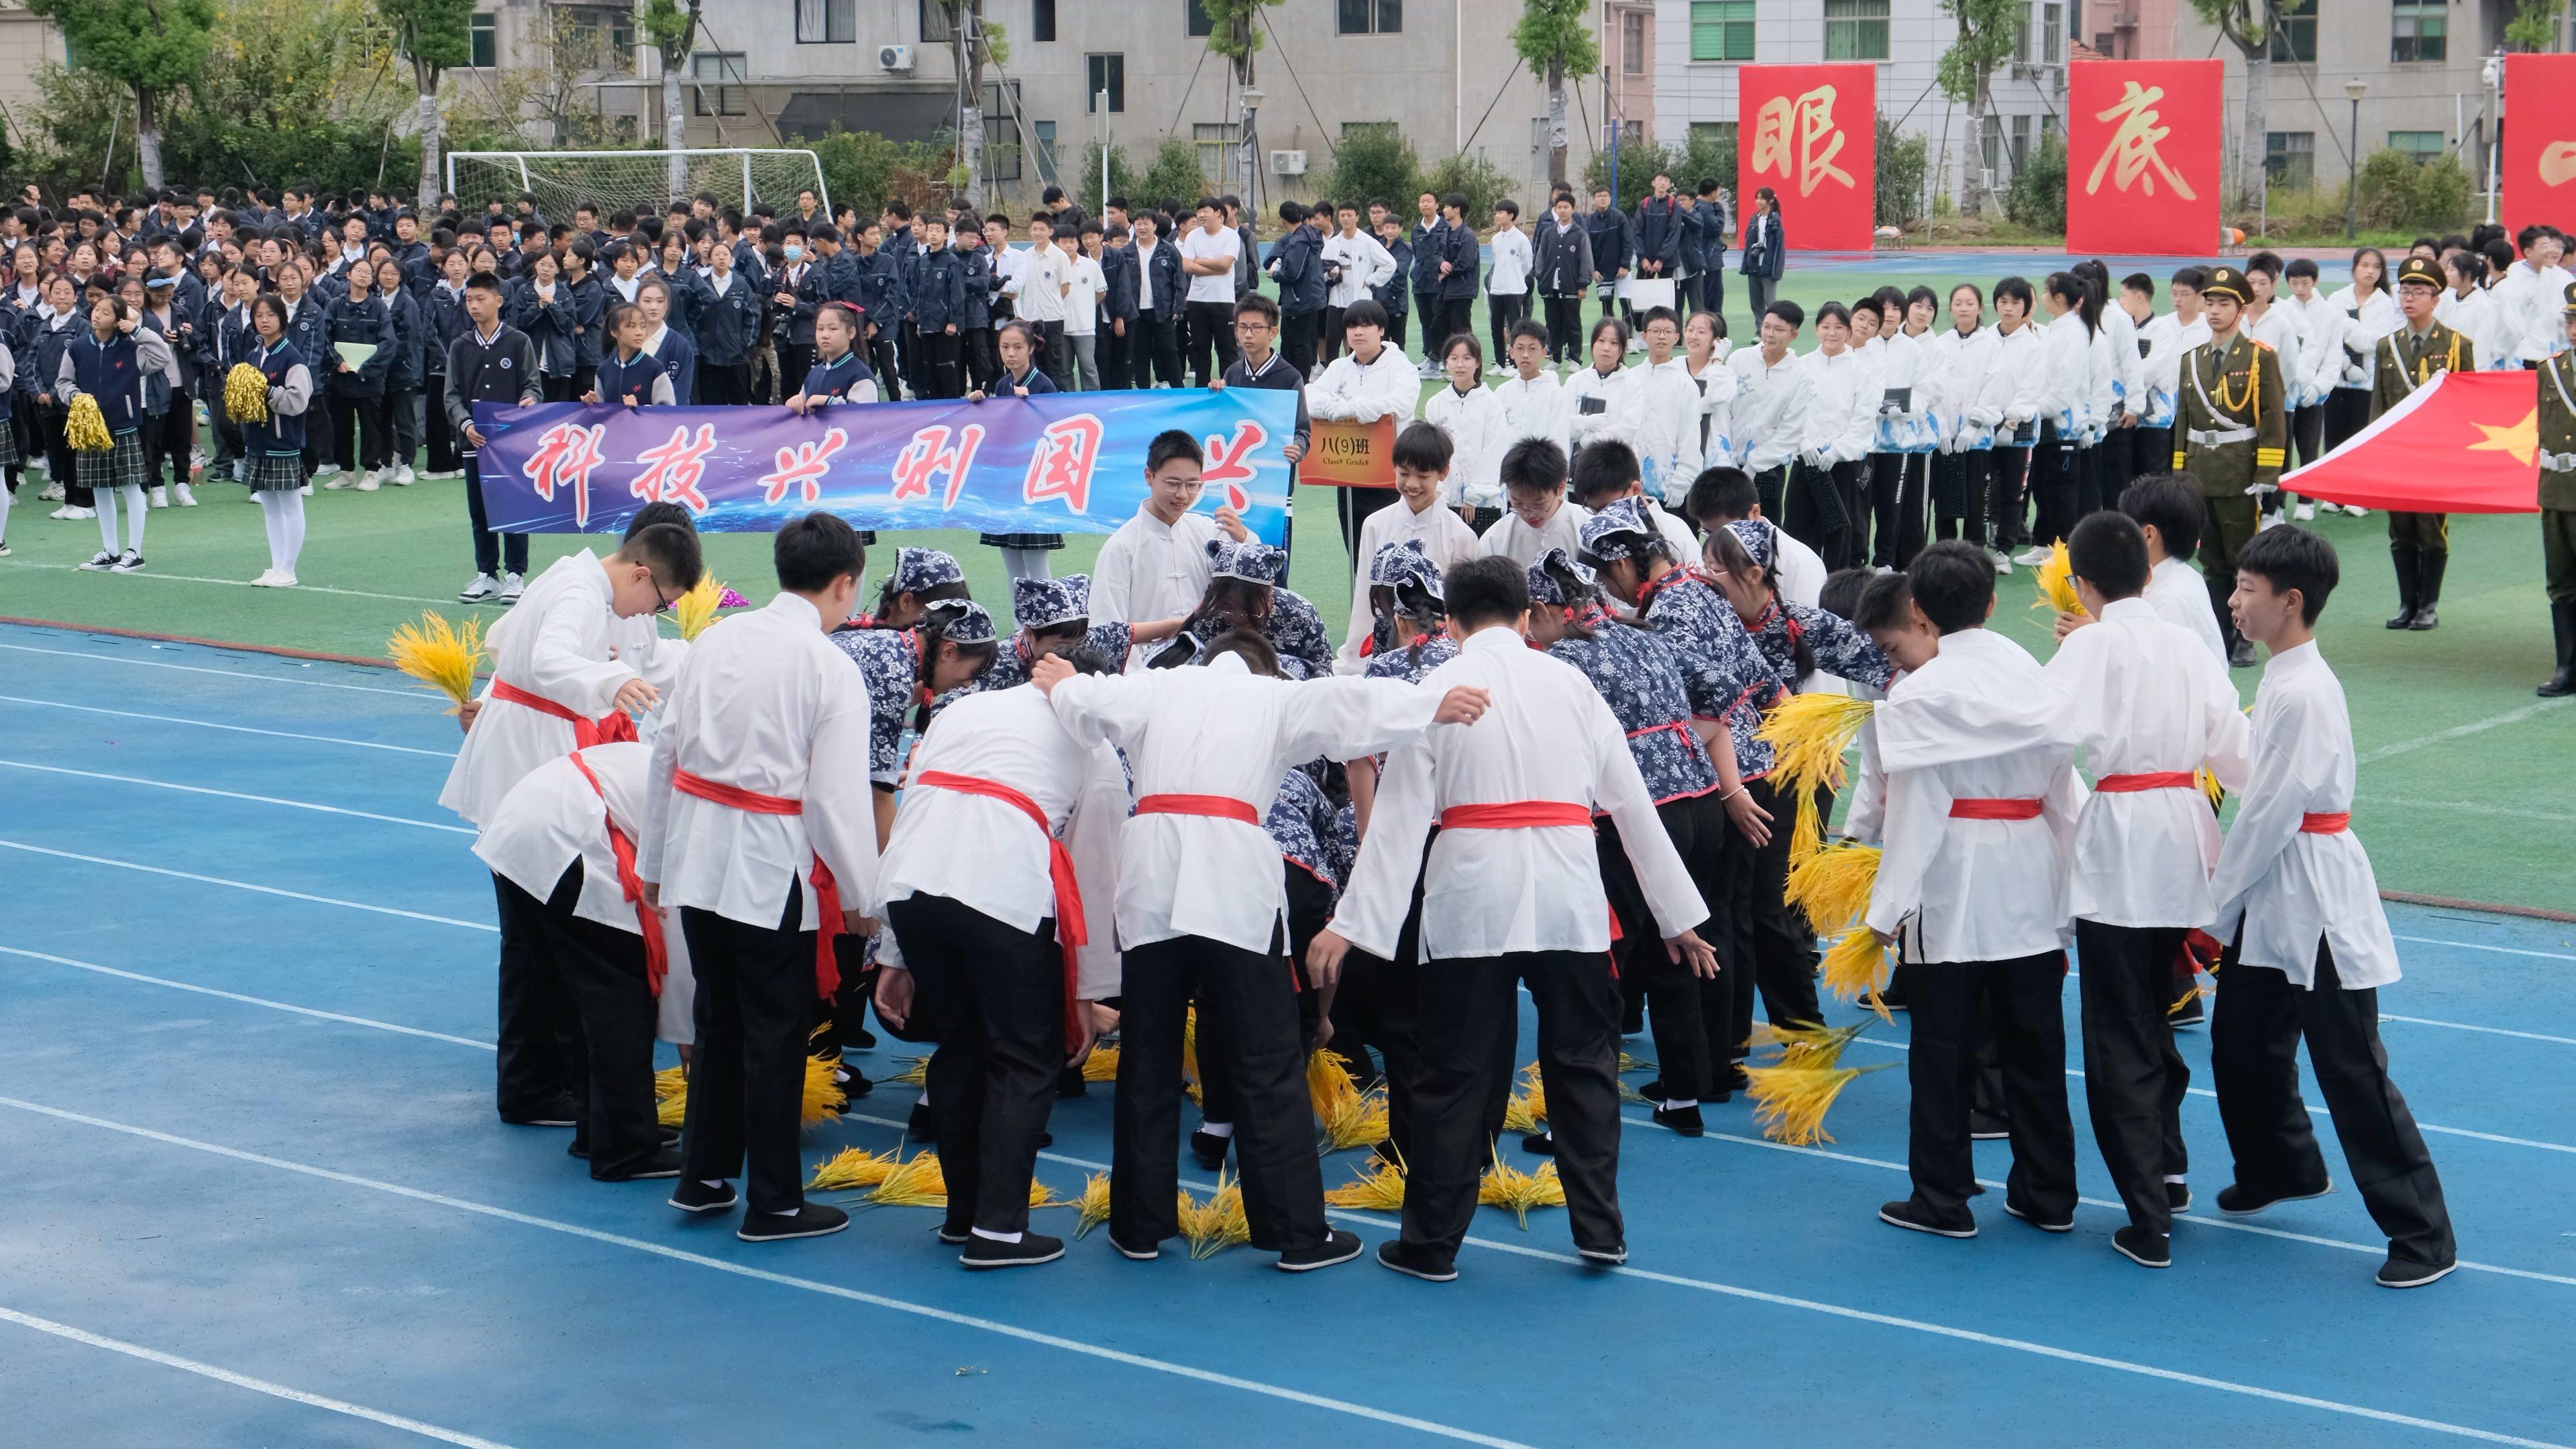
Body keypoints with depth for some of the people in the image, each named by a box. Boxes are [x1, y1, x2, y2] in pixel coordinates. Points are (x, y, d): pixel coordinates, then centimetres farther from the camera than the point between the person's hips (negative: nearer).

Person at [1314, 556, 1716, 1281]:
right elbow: (1632, 800, 11)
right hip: (1567, 893, 2)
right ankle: (1600, 1230, 16)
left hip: (1473, 895, -2)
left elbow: (1399, 816, -4)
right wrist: (1679, 915, 18)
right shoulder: (1569, 682, 8)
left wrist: (1352, 923, -3)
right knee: (1582, 1064, 14)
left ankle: (1431, 1243, 13)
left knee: (1454, 1073, 6)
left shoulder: (1437, 690, 2)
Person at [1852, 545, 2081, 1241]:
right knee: (2034, 1045, 13)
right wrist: (2065, 894, 16)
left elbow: (1914, 811, -13)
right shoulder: (2035, 676, 7)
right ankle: (2048, 1194, 19)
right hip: (2031, 885, 6)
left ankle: (1943, 1198, 11)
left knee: (1943, 1051, 5)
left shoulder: (1918, 695, -12)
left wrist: (1888, 908, -8)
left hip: (1952, 893, -6)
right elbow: (2063, 795, 9)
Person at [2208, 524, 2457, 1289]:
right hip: (2272, 895, 10)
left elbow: (2272, 813, -21)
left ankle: (2422, 1233, 1)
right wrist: (2224, 902, 14)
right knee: (2243, 1043, 21)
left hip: (2318, 905, -10)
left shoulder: (2305, 693, -22)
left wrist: (2217, 909, -12)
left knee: (2352, 1069, -6)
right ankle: (2283, 1169, 43)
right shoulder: (2281, 677, 8)